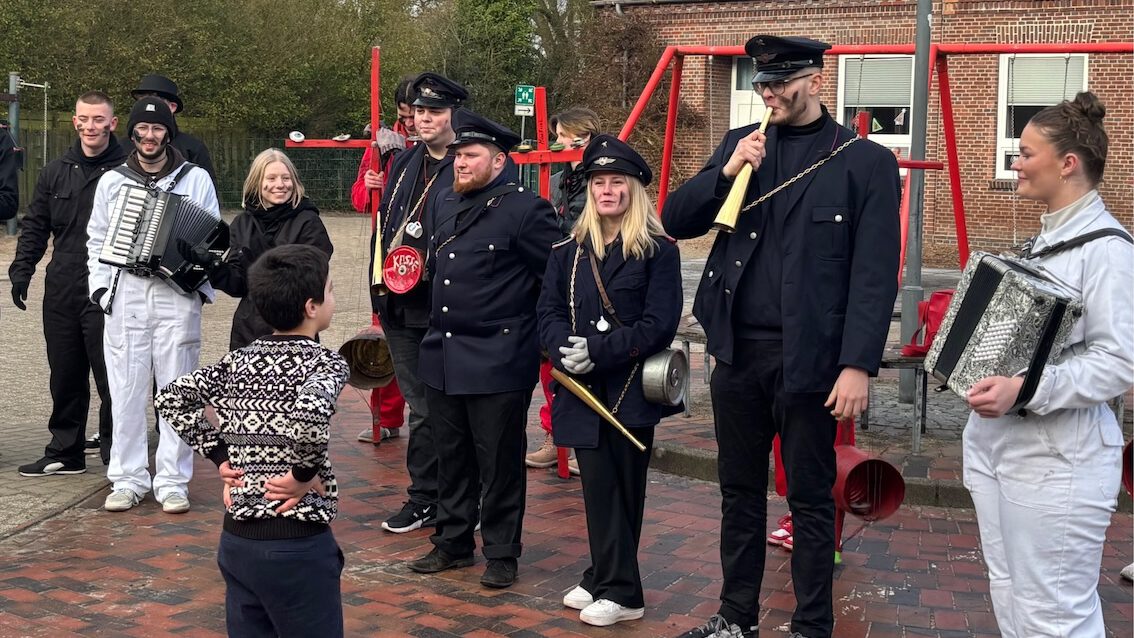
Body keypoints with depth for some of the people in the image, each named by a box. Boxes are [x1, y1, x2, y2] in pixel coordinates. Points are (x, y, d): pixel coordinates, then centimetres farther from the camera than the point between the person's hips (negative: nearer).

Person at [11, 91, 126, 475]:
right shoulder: (56, 173, 12)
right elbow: (35, 226, 17)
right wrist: (21, 270, 8)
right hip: (61, 292, 5)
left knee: (110, 375, -1)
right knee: (65, 376, 12)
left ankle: (115, 452, 10)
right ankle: (64, 452, 23)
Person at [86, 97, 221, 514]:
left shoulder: (196, 179, 6)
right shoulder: (112, 182, 12)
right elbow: (97, 240, 15)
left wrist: (202, 287, -8)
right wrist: (101, 287, 3)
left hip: (178, 296, -2)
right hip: (125, 296, 2)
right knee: (126, 388, 4)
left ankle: (173, 481, 8)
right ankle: (128, 479, 13)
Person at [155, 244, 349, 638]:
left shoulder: (239, 361, 6)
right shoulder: (326, 363, -11)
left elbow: (172, 398, 6)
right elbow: (310, 412, -31)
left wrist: (221, 456, 7)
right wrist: (304, 475, -16)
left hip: (236, 540, 6)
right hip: (298, 545, -6)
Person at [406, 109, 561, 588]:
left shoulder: (526, 209, -12)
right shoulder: (443, 205, 12)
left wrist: (537, 330, -7)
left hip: (498, 361, -7)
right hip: (442, 355, 7)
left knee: (499, 462, 3)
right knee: (452, 458, 16)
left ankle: (501, 553, 15)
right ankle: (452, 543, 28)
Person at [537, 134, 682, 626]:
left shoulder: (658, 250, -4)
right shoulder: (569, 250, 10)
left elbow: (659, 324, -12)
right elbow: (549, 312, 5)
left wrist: (598, 352, -19)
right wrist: (564, 350, -16)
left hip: (631, 390, -4)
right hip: (583, 389, 4)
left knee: (623, 487, 3)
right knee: (598, 485, 7)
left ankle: (617, 589, 11)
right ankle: (606, 580, 18)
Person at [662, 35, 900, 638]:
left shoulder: (865, 162, -5)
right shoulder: (739, 144, 9)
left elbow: (874, 276, -9)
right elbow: (674, 221, 6)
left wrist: (858, 365, -16)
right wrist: (726, 171, -9)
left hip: (807, 358, -4)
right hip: (737, 351, 5)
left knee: (810, 499, 7)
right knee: (740, 492, 15)